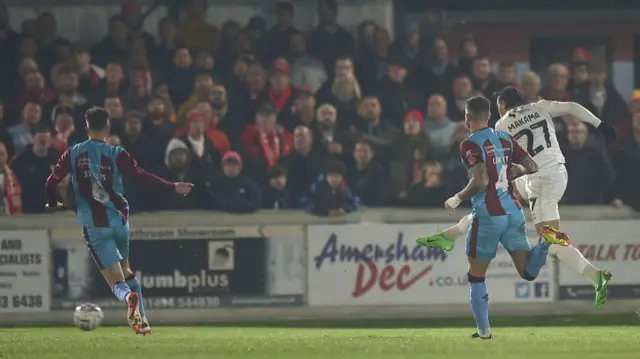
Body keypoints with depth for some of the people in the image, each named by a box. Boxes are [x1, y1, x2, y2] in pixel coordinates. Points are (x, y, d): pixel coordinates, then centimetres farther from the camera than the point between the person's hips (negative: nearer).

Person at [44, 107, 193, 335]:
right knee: (126, 271, 24)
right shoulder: (117, 154, -2)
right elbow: (141, 177, -9)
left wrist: (53, 205, 25)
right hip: (119, 222, 1)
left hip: (94, 226, -1)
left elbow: (51, 183, 5)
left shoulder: (73, 154, 3)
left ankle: (129, 297, -40)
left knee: (117, 282, -5)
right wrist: (173, 187, -3)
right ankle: (141, 320, 16)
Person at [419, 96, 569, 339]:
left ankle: (483, 329, 11)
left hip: (488, 216, -5)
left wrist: (457, 199, -8)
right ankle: (545, 240, -28)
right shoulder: (505, 139, 10)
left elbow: (481, 181, -22)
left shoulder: (470, 145, -10)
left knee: (476, 275, 11)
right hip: (513, 210, 5)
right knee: (528, 272, -1)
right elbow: (532, 167, 10)